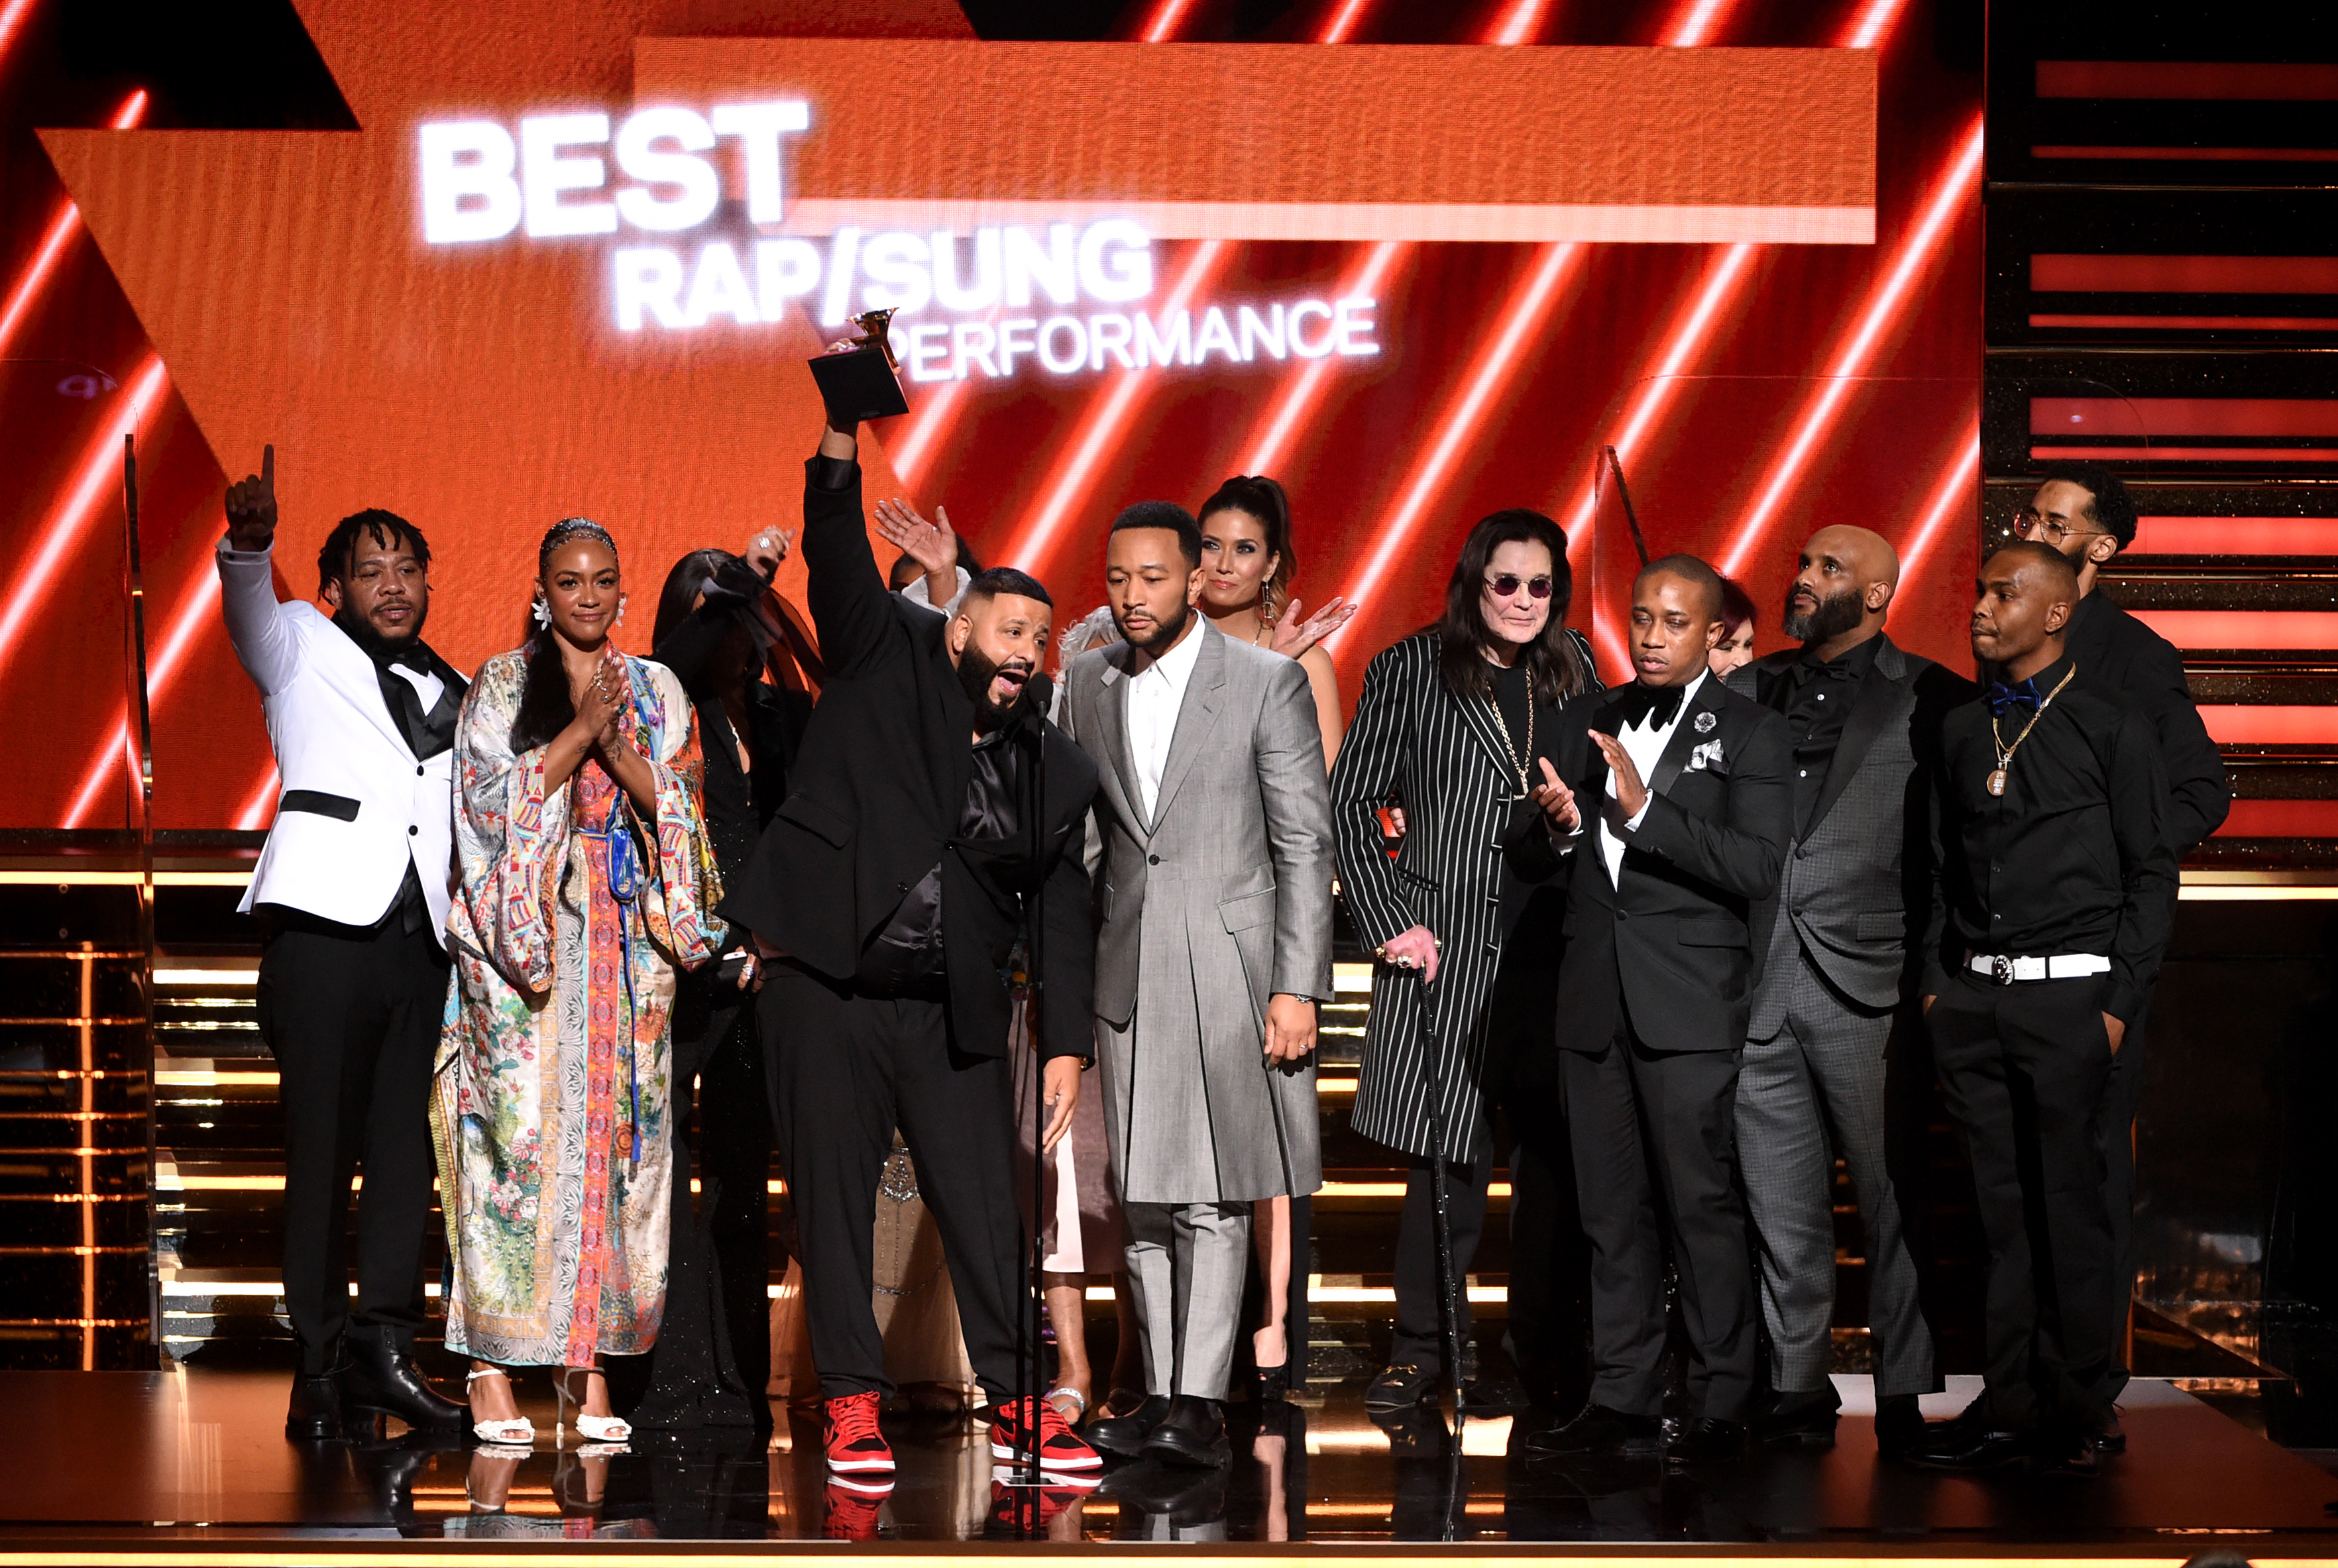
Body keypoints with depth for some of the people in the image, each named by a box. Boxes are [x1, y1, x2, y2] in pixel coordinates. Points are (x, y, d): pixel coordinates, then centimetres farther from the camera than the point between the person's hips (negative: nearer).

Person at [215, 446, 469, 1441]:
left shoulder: (451, 695, 25)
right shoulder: (304, 649, 11)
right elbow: (248, 606, -11)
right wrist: (249, 540, -31)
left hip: (421, 936, 5)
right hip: (327, 919, -4)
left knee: (407, 1144, -3)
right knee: (323, 1143, -6)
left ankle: (384, 1346, -2)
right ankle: (320, 1365, -3)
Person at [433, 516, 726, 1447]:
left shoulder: (656, 692, 13)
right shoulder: (499, 686, 5)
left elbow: (677, 809, 4)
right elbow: (494, 801, -6)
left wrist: (616, 747, -12)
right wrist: (581, 731, -13)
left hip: (627, 940, 3)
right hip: (523, 936, -3)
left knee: (617, 1131, -1)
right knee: (519, 1133, -8)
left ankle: (588, 1358, 4)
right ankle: (493, 1368, -5)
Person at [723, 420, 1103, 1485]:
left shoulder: (1056, 768, 9)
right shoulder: (885, 658, 3)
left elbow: (1063, 914, 10)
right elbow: (838, 557, -11)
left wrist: (1067, 1043, 2)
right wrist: (840, 449, -27)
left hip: (955, 1015, 2)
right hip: (825, 988, -2)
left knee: (986, 1206, 0)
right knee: (833, 1201, 2)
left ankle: (1018, 1403, 7)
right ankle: (852, 1403, 11)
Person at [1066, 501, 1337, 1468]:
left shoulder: (1268, 682, -3)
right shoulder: (1088, 683, 10)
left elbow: (1305, 843, -3)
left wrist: (1298, 987, -9)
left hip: (1229, 970, -4)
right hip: (1126, 977, 4)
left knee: (1212, 1199, -6)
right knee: (1144, 1200, 5)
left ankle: (1201, 1402, -6)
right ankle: (1162, 1396, 11)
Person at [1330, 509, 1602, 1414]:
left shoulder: (1575, 677, 12)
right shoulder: (1410, 673, 1)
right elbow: (1351, 804, 0)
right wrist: (1389, 922, -6)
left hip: (1556, 948, 3)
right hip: (1445, 948, -3)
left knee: (1555, 1149, 3)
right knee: (1444, 1154, -2)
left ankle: (1547, 1346, 14)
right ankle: (1423, 1346, 10)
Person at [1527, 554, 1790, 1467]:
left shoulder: (1750, 734, -1)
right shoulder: (1595, 721, 16)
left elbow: (1759, 869, -13)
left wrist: (1644, 809, -19)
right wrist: (1560, 823, 0)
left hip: (1689, 1004, -5)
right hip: (1595, 997, 5)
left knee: (1700, 1203, -6)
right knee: (1612, 1209, 7)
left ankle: (1721, 1408, 1)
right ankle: (1620, 1399, 12)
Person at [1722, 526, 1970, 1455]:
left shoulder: (1926, 699, 1)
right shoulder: (1748, 690, 15)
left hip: (1866, 987, -4)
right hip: (1757, 985, 4)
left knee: (1893, 1203, -2)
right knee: (1782, 1211, 8)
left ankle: (1905, 1400, 3)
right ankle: (1799, 1394, 15)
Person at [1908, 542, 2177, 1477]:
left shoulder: (2112, 728, 2)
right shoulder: (1961, 731, 15)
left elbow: (2152, 875, 1)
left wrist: (2121, 1004, -6)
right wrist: (1936, 981, 8)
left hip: (2066, 991, -4)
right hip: (1970, 998, 4)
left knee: (2069, 1206, -4)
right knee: (2001, 1205, 4)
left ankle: (2079, 1413, 3)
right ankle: (2009, 1404, 8)